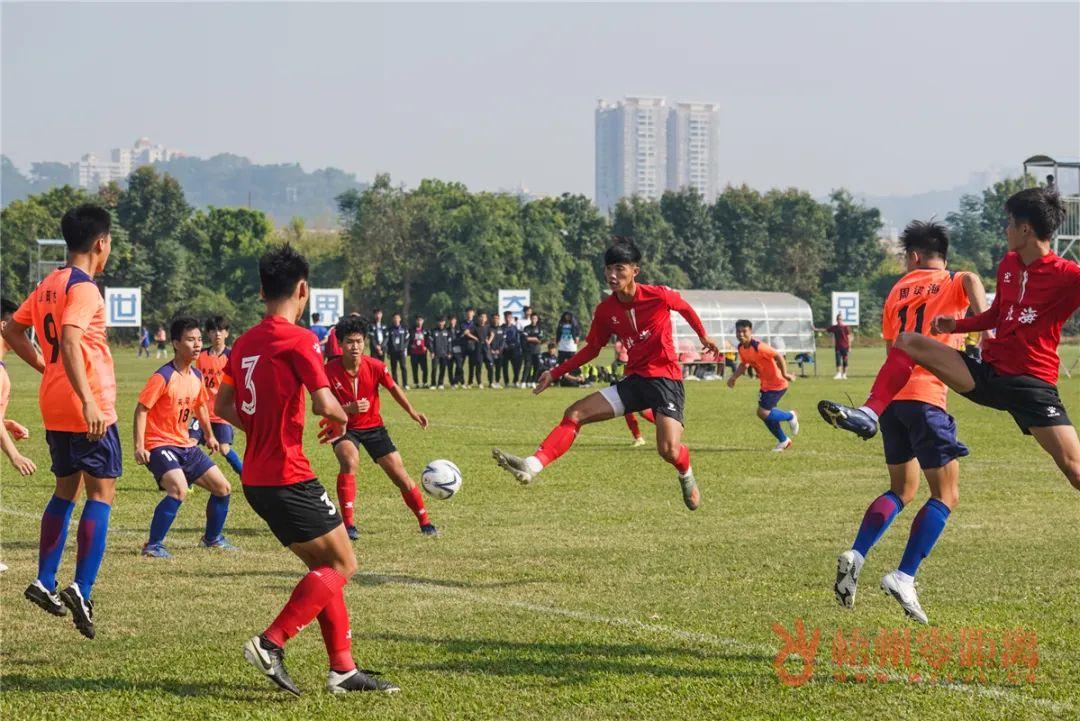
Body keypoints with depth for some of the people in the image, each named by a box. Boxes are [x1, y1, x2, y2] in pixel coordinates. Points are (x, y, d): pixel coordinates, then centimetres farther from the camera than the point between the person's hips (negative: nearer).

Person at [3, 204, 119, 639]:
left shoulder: (48, 285, 13)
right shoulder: (83, 288, -14)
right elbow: (69, 341, -26)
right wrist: (89, 402, -30)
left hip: (54, 408, 9)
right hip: (88, 409, -9)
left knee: (66, 491, 18)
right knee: (101, 494, -4)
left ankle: (45, 582, 18)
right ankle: (81, 590, -12)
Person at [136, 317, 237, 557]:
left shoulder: (196, 375, 6)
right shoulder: (163, 377, -18)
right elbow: (141, 409, -17)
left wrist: (209, 435, 32)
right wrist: (139, 446, -24)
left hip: (186, 445, 8)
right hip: (160, 445, -8)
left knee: (223, 488, 11)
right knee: (179, 490, -31)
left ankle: (212, 538, 32)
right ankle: (153, 546, -21)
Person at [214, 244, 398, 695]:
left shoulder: (244, 343, 10)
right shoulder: (298, 340, -14)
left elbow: (222, 406, 17)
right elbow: (324, 404, -21)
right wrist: (342, 416, 0)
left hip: (256, 479, 8)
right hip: (288, 478, -8)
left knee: (323, 568, 15)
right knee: (342, 565, 1)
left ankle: (343, 669, 13)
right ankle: (270, 644, -11)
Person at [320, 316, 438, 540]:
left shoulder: (374, 367, -15)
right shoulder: (330, 371, -20)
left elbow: (393, 388, 3)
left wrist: (412, 412, -6)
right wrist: (349, 409, -34)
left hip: (373, 426, 2)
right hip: (344, 428, -2)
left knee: (399, 474, 0)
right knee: (349, 462, -32)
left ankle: (425, 522, 18)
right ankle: (348, 524, -27)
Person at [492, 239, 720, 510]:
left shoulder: (658, 295, -13)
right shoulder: (605, 311, -1)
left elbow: (686, 308, 7)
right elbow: (592, 349, 12)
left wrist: (704, 337, 19)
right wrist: (555, 373, 6)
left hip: (666, 378, -5)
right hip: (635, 380, 5)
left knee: (669, 450, -20)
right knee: (575, 413, -10)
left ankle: (686, 475, 17)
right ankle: (532, 466, -22)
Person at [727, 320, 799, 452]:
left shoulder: (758, 347, -27)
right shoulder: (741, 348, 0)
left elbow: (778, 356, -26)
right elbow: (744, 364, 17)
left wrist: (784, 374, -32)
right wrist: (734, 377, 5)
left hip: (777, 384, -9)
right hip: (765, 384, 9)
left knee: (763, 413, -13)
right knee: (766, 414, 11)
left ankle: (790, 416, 13)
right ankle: (783, 441, 29)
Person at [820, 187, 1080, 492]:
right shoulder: (1008, 264, 9)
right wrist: (958, 325, 10)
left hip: (1032, 384, -7)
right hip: (988, 371, 7)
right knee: (908, 342, -3)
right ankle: (869, 414, -17)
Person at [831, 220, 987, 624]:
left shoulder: (897, 291, 18)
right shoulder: (951, 284, 4)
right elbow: (971, 280, -21)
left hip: (892, 394, 6)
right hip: (925, 396, -6)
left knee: (901, 490, 19)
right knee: (945, 496, -1)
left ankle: (856, 555, -1)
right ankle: (904, 577, -14)